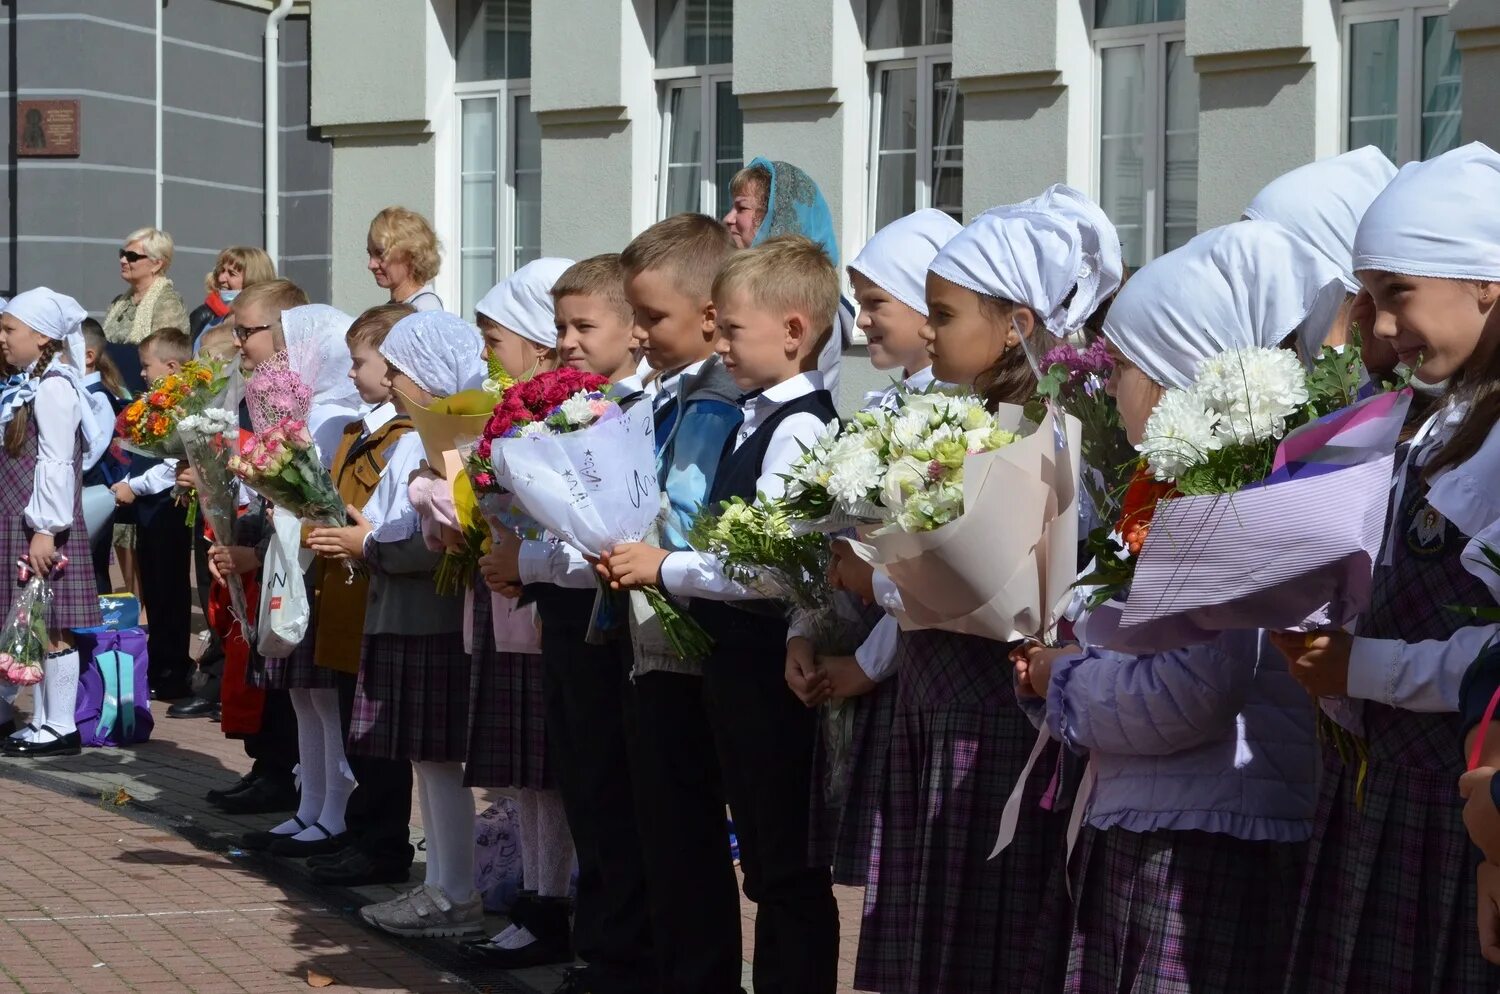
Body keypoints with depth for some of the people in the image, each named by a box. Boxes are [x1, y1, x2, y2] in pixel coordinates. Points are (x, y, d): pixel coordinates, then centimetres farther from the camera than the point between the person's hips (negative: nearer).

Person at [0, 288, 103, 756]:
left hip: (43, 526, -9)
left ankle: (60, 727, 1)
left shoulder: (54, 388, -14)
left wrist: (46, 529, -20)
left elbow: (56, 463, -18)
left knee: (51, 626, -4)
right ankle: (41, 720, 17)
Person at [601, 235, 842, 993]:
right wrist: (638, 558, 2)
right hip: (736, 659, 9)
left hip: (774, 665, -9)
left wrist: (666, 568, -15)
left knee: (788, 868, 0)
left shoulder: (799, 428, -17)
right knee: (762, 855, 17)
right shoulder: (755, 420, 11)